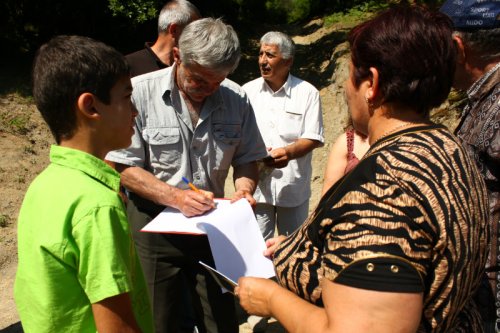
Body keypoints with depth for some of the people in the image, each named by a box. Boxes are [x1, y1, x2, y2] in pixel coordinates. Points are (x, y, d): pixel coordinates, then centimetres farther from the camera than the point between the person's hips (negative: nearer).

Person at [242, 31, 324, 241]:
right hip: (256, 183, 1)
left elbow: (313, 138, -6)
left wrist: (289, 152, -26)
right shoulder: (248, 91, 3)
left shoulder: (307, 93, -3)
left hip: (293, 185, -1)